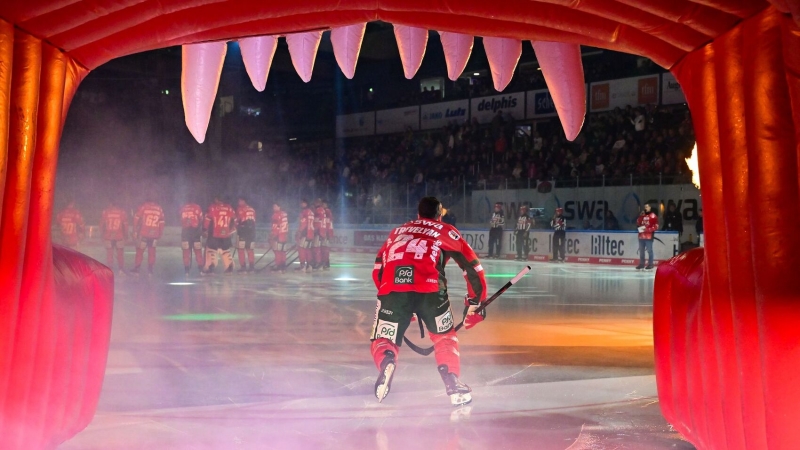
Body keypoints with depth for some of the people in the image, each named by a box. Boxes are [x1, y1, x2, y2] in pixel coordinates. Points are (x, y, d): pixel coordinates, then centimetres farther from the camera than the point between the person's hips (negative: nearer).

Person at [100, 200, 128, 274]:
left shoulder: (105, 212, -2)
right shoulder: (122, 212, -3)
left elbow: (102, 224, 2)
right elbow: (125, 224, -1)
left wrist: (103, 233, 15)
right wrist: (126, 234, 10)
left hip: (108, 236, 1)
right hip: (119, 236, 0)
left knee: (109, 253, 9)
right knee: (120, 253, 8)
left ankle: (109, 269, 10)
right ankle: (121, 269, 6)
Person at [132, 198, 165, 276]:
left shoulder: (143, 207, 0)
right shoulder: (159, 209, 10)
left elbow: (136, 219, -3)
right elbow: (161, 224, 12)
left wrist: (135, 232, 3)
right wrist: (159, 234, 19)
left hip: (143, 234, -2)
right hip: (154, 235, 2)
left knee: (140, 251, 6)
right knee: (152, 251, 11)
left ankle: (136, 269, 7)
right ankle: (150, 270, 9)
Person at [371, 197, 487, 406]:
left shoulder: (398, 231, 34)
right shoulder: (446, 232, 25)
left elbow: (378, 270, 32)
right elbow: (473, 267, 21)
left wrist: (392, 301, 39)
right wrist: (475, 304, 30)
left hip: (392, 288, 1)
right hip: (429, 289, -1)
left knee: (383, 341, 15)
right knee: (444, 336, 23)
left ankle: (386, 361, -18)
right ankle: (453, 385, 10)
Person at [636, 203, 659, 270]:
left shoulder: (653, 216, -4)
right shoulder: (642, 215, 16)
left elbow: (656, 226, -8)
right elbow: (638, 224, 9)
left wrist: (647, 229, -16)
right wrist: (641, 216, -4)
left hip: (649, 236, -6)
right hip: (641, 236, 7)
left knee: (649, 250, -5)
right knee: (641, 250, 10)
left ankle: (650, 264, -1)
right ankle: (641, 264, 17)